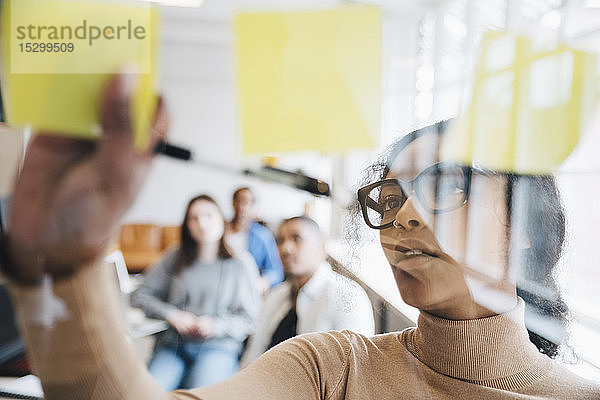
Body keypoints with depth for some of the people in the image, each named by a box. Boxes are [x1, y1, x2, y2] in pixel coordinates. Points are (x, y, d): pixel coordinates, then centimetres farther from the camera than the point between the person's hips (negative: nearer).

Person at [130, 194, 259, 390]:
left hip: (218, 346, -1)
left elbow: (248, 319, 8)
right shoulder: (175, 259, 14)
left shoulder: (236, 267, 9)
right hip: (173, 344, 2)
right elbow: (139, 296, 14)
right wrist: (171, 314, -3)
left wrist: (216, 325, -10)